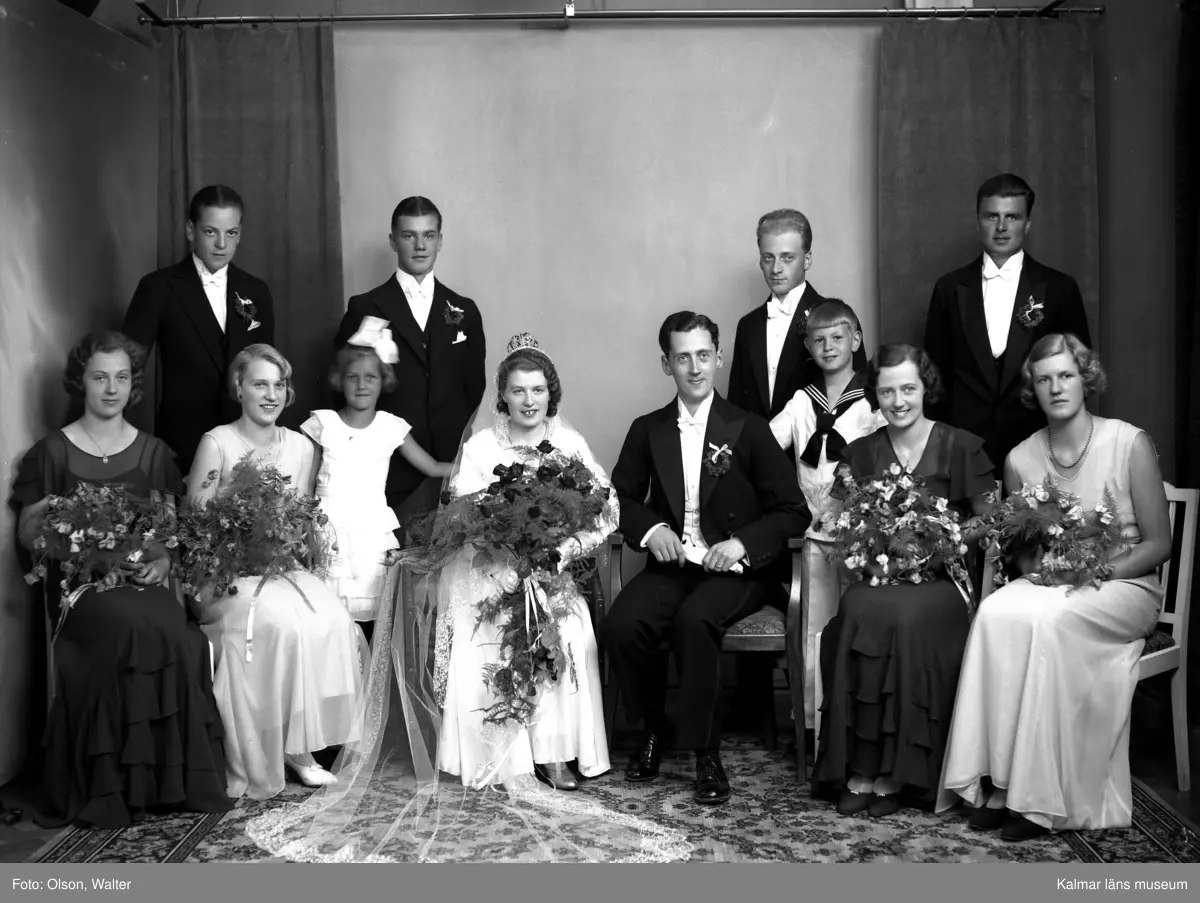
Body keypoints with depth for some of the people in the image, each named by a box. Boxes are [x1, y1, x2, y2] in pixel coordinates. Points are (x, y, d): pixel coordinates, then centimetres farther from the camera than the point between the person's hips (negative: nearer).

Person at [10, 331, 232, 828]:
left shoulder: (153, 452, 15)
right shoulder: (51, 453, 7)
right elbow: (26, 535, 9)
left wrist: (163, 558, -8)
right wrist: (45, 520, -13)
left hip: (141, 576, 2)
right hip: (78, 581, -2)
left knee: (170, 632, -31)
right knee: (132, 625, -34)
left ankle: (171, 780, -19)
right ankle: (112, 785, -22)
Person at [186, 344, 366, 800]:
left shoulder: (300, 447, 9)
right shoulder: (217, 443, -5)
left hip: (283, 567, 5)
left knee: (331, 619, -24)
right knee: (283, 624, -31)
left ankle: (301, 747, -11)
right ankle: (260, 763, -17)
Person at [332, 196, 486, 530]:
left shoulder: (464, 311, 10)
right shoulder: (365, 309, 3)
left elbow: (474, 391, 13)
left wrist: (458, 462, 6)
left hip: (451, 474, 2)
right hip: (389, 475, -2)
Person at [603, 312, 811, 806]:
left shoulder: (749, 430, 3)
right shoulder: (647, 430, 11)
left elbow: (793, 512, 2)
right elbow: (621, 497, 17)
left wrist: (743, 542, -15)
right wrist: (650, 529, -5)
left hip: (733, 568, -3)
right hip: (670, 563, 3)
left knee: (693, 620, -35)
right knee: (619, 626, -26)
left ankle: (707, 754, -18)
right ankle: (653, 730, 2)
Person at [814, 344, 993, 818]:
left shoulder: (962, 447, 8)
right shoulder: (859, 454, 15)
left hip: (939, 577, -2)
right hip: (877, 577, 2)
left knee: (905, 617, -35)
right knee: (859, 613, -33)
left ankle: (895, 773, -26)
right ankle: (858, 770, -27)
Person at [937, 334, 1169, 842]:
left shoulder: (1129, 444, -5)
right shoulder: (1020, 460, 5)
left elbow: (1158, 543, -3)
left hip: (1123, 587, -3)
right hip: (1048, 587, 3)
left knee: (1048, 618, -35)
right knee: (997, 612, -31)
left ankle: (1040, 797, -28)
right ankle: (998, 785, -28)